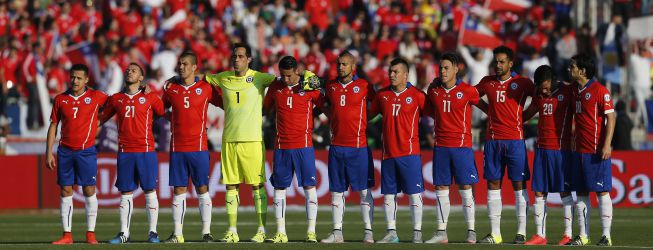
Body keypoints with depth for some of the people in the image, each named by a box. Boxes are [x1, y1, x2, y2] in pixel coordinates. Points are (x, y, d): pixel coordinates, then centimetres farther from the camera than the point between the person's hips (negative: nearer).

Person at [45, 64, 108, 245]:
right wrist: (49, 153, 6)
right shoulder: (60, 99, 7)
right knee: (66, 191, 1)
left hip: (86, 151, -2)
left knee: (89, 190, -3)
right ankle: (67, 235, 4)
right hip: (65, 151, 2)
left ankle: (91, 233, 2)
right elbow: (53, 126, 10)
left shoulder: (95, 97, 1)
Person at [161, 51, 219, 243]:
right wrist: (172, 119, 9)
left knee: (202, 189, -1)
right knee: (179, 190, 3)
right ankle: (177, 234, 4)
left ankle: (206, 233, 2)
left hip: (199, 147, -2)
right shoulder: (171, 89, 8)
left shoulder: (205, 88, 1)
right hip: (177, 147, 2)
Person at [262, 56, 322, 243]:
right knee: (279, 187, 3)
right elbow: (266, 109, 18)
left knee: (309, 186, -4)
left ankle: (311, 232, -1)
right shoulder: (275, 87, 6)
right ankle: (280, 233, 8)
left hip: (304, 145, -3)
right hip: (281, 146, 3)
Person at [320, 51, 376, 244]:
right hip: (336, 146, 4)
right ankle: (337, 232, 8)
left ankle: (368, 231, -1)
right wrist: (335, 125, 12)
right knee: (336, 191, 5)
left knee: (364, 190, -3)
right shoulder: (331, 87, 9)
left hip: (359, 146, -4)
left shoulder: (363, 86, -2)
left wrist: (361, 124, 3)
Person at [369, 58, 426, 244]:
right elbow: (369, 113, 21)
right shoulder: (382, 95, 9)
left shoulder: (416, 95, -3)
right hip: (388, 152, 4)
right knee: (388, 194, 6)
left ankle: (417, 233, 0)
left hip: (409, 152, -4)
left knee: (414, 193, -4)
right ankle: (391, 233, 12)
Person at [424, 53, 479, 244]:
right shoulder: (433, 90, 6)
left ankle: (471, 231, 2)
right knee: (441, 189, 4)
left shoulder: (468, 91, -6)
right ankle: (441, 232, 8)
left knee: (465, 188, -3)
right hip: (440, 146, 4)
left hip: (462, 145, -4)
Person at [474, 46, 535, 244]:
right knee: (493, 184, 2)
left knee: (519, 184, -3)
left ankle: (521, 233, -1)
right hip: (493, 140, 4)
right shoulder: (487, 82, 10)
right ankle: (495, 234, 5)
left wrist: (522, 117, 1)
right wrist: (490, 111, 14)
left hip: (515, 140, -4)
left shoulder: (522, 83, 0)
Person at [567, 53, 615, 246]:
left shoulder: (599, 90, -9)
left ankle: (606, 236, -3)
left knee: (602, 192, -4)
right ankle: (583, 235, 11)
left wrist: (606, 145, -19)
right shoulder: (575, 91, 12)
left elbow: (610, 117, -12)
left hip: (597, 151, -7)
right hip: (579, 150, 7)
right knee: (581, 193, 7)